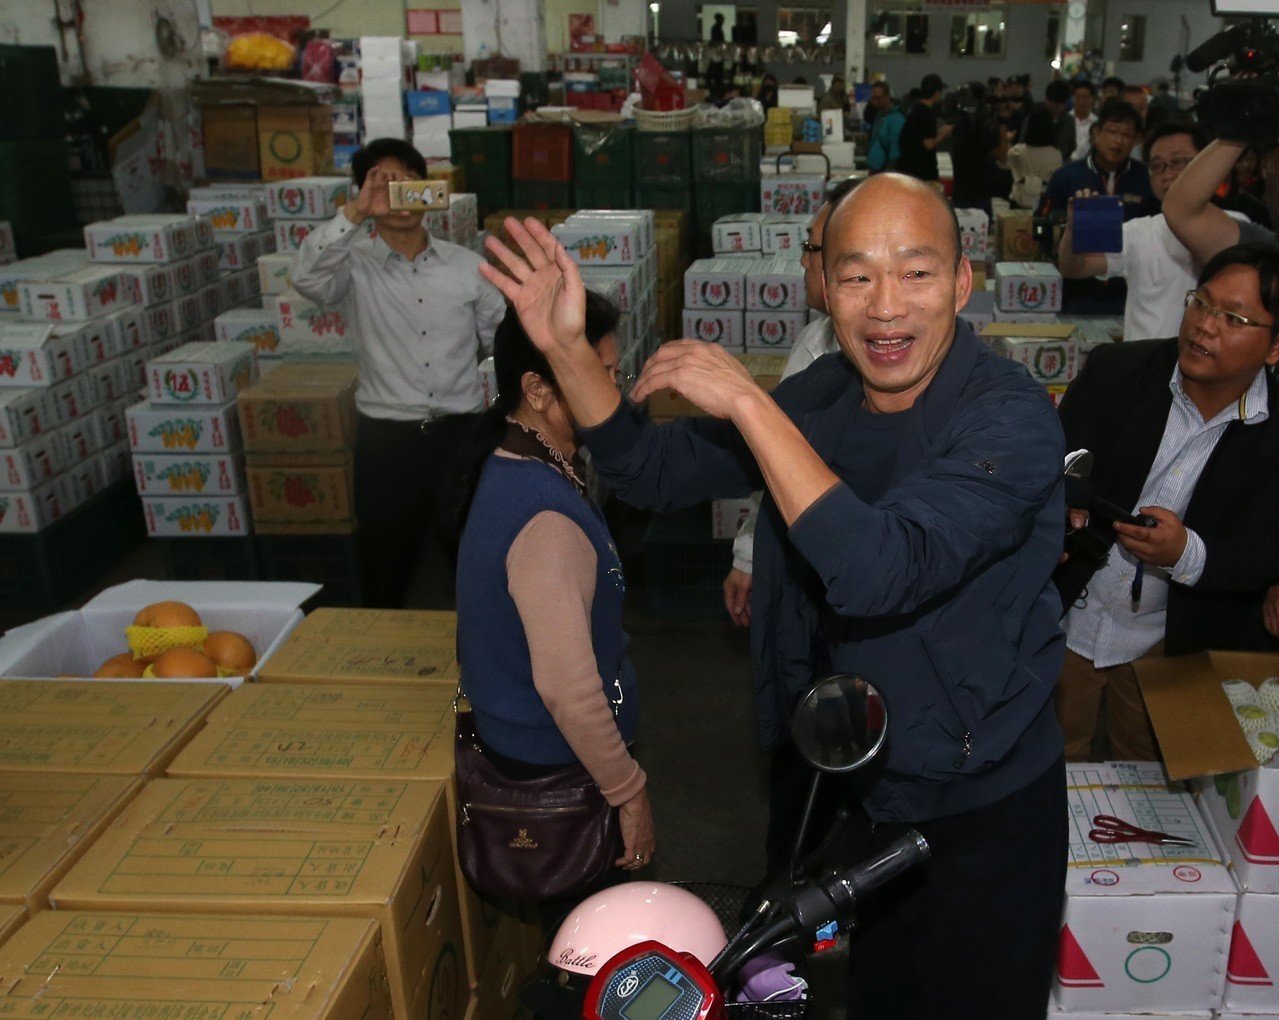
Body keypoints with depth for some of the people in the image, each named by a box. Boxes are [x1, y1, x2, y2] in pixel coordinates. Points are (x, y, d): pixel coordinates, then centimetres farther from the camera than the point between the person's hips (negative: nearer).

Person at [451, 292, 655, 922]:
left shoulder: (506, 462, -1)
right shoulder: (548, 520, -32)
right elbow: (567, 685, -32)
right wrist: (629, 793, -21)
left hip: (512, 733, 9)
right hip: (558, 759, -9)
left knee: (567, 916, 27)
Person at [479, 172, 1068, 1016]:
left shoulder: (1009, 417, -25)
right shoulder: (825, 395, -6)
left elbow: (880, 572, -39)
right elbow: (655, 472, 0)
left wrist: (748, 401, -35)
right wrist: (566, 348, -13)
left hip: (983, 813, -5)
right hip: (866, 789, 5)